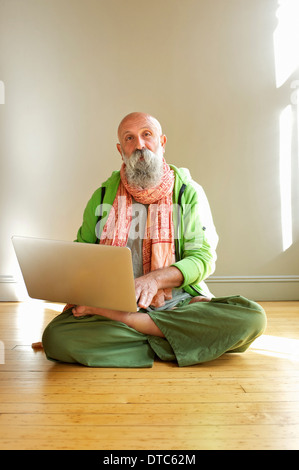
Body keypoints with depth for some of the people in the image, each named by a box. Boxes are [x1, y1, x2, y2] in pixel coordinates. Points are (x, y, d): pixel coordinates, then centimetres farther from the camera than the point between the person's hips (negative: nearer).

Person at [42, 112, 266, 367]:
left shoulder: (189, 192, 4)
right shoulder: (103, 196, 9)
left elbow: (203, 257, -2)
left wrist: (155, 279, -20)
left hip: (178, 303, 1)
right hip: (115, 304, 0)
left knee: (252, 317, -27)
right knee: (55, 336, -28)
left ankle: (123, 320, -21)